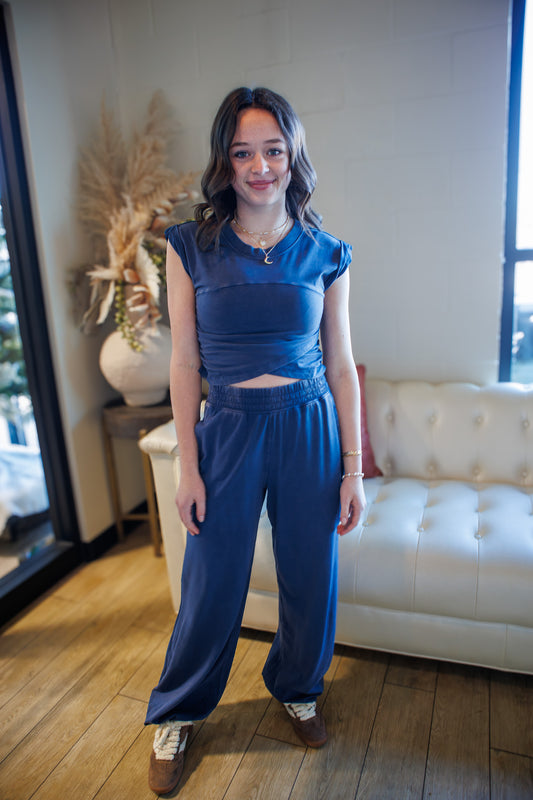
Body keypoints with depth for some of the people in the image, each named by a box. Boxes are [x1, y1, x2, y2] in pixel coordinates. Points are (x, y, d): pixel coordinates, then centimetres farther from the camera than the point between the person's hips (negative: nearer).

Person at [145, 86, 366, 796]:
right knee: (213, 585, 10)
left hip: (310, 430, 2)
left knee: (310, 577, 14)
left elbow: (341, 364, 3)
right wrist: (187, 467, -4)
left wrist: (353, 468, 1)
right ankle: (176, 715, 39)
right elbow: (185, 363, -2)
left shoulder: (325, 253, 1)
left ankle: (297, 689, 46)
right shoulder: (192, 246, -2)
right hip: (229, 431, -1)